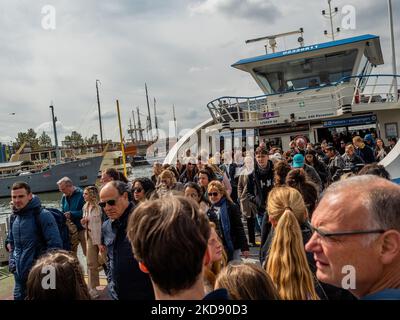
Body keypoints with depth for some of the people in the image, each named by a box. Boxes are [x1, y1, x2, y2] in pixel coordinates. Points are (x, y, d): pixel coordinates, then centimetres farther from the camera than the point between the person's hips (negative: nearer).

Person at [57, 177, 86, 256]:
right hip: (70, 230, 7)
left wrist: (71, 214, -20)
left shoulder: (81, 194, -13)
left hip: (81, 228, -7)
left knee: (87, 252, 0)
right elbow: (62, 211, 17)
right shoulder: (64, 197, 10)